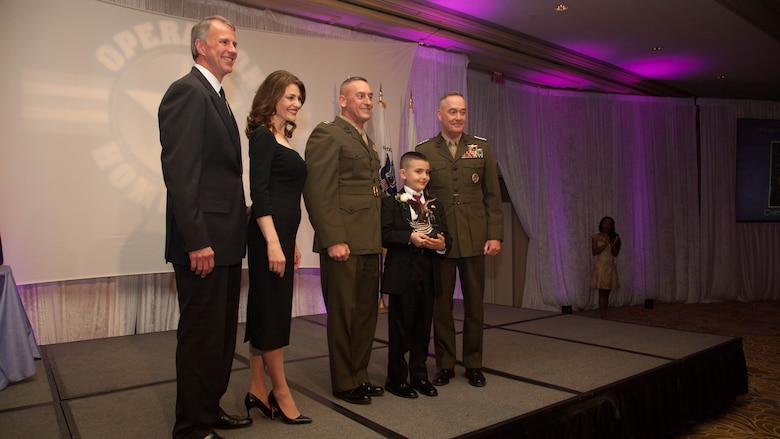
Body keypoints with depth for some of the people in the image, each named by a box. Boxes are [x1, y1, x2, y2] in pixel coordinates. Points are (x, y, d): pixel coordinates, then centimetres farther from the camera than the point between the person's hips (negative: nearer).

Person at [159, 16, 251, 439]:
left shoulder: (214, 96, 19)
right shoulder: (187, 91, -10)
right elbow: (179, 172, -19)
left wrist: (233, 231, 13)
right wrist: (197, 241, -22)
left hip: (225, 239, 10)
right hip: (203, 241, -10)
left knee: (222, 332, 18)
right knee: (201, 334, 1)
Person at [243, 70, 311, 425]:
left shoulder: (283, 139, 17)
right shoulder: (263, 136, -8)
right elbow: (259, 192, -17)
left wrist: (291, 242, 18)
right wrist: (273, 243, -23)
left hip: (281, 232, 9)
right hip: (268, 233, -9)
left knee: (266, 312, 12)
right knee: (273, 312, -1)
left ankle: (257, 390, 21)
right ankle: (281, 394, 11)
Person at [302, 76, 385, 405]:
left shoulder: (367, 142, 21)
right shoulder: (327, 134, -6)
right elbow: (318, 192, -15)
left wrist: (380, 237, 14)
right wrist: (333, 240, -20)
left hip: (370, 244, 8)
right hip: (344, 243, -8)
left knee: (367, 312, 14)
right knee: (343, 314, 3)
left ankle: (360, 376, 28)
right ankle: (343, 383, 18)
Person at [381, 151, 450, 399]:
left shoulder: (434, 205, 15)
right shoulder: (391, 202, -3)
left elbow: (444, 234, 10)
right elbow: (385, 234, -13)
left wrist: (442, 243, -11)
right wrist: (410, 237, -24)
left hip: (428, 273, 5)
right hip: (402, 273, -5)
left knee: (423, 326, 12)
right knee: (400, 327, 4)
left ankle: (419, 376, 26)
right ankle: (396, 378, 17)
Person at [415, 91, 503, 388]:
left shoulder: (481, 148, 7)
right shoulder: (424, 151, 3)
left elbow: (492, 195, 6)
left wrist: (495, 235, -2)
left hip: (474, 239, 1)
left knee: (474, 305, 8)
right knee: (441, 305, 7)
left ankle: (473, 364, 24)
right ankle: (445, 364, 22)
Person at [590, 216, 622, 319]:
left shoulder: (614, 237, 8)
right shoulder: (595, 237, 0)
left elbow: (615, 254, 2)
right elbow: (594, 252, -8)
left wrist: (615, 243, -14)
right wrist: (605, 244, -16)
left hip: (610, 266, 4)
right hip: (600, 266, -4)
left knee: (606, 293, 4)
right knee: (602, 293, -6)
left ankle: (602, 316, 9)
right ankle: (603, 317, -5)